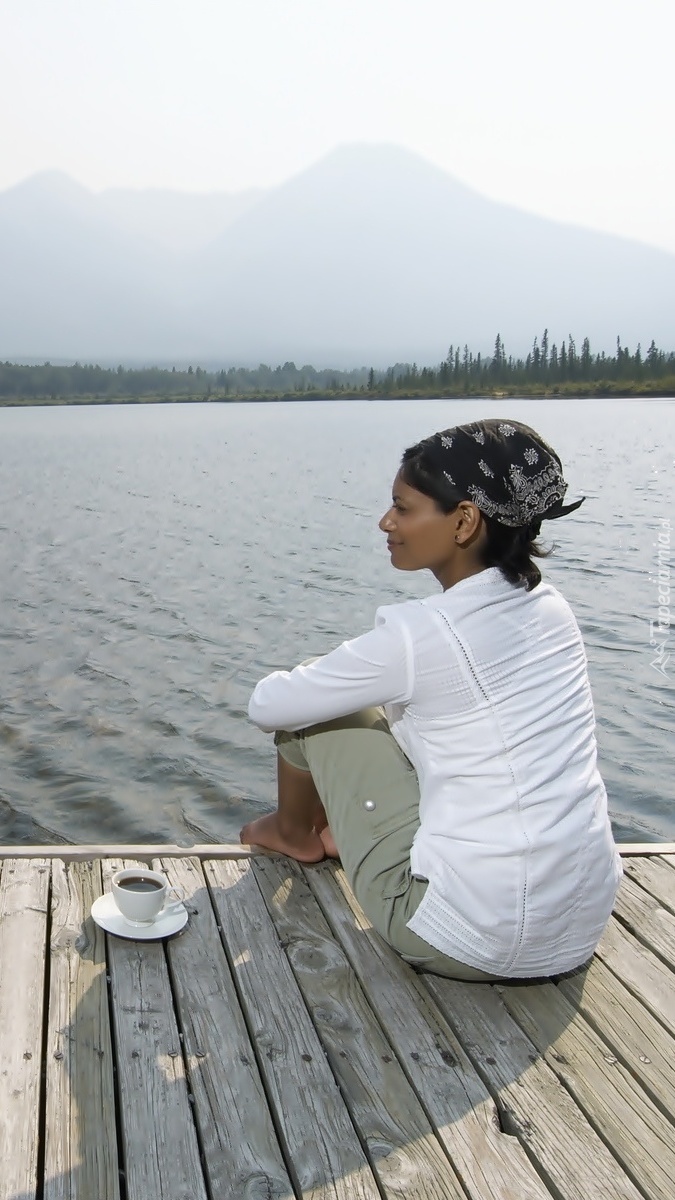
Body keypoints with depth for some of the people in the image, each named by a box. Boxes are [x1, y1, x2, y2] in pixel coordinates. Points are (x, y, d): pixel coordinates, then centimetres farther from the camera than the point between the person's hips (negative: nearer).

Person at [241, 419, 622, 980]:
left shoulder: (418, 633, -18)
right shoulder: (551, 608, 2)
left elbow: (267, 706, -5)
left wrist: (320, 679, 15)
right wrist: (354, 678, 21)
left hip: (468, 945, -7)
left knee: (312, 710, 8)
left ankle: (294, 833, 36)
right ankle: (335, 829, 44)